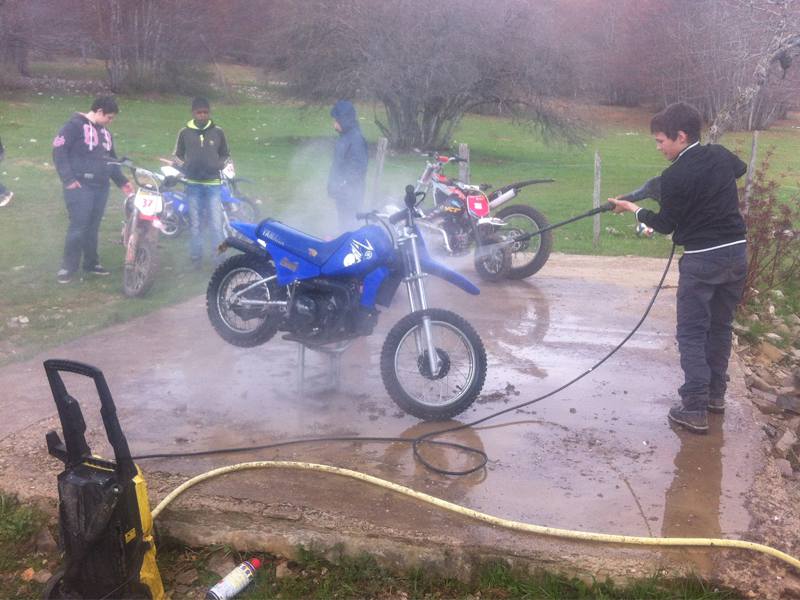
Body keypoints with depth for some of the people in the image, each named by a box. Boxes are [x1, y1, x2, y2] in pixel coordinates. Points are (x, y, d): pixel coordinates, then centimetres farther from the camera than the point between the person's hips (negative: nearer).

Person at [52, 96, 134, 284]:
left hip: (101, 187, 7)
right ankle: (68, 266, -1)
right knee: (78, 227, -10)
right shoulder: (75, 125, -6)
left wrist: (122, 182, 20)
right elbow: (59, 150, -12)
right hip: (79, 187, -7)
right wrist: (68, 178, -17)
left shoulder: (105, 132, 19)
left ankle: (91, 263, 22)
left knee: (93, 227, 11)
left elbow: (112, 159, 27)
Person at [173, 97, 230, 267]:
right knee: (195, 224, 8)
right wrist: (184, 168, -4)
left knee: (216, 224, -6)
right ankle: (196, 258, 18)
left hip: (213, 184, -1)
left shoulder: (218, 131, 3)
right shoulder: (185, 132, 2)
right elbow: (178, 155, 13)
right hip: (193, 184, 1)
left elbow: (225, 154, 13)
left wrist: (219, 165, -5)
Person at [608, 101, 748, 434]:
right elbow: (741, 168, 31)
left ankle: (695, 409, -2)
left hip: (702, 259, -7)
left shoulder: (674, 176, -16)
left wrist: (633, 209, 9)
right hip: (736, 252, 7)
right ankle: (716, 393, 29)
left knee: (692, 333, 0)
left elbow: (666, 225, -4)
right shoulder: (720, 155, 5)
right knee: (720, 326, 19)